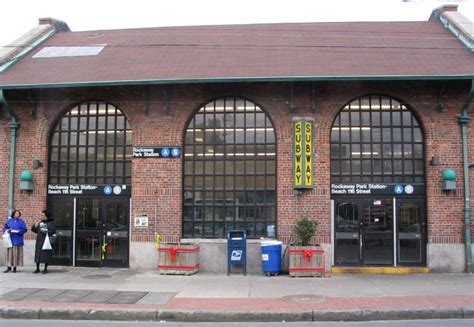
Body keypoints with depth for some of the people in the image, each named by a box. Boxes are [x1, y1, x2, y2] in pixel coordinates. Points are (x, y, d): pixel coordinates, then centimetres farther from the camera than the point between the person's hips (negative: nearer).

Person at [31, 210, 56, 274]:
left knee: (46, 255, -2)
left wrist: (47, 233, -22)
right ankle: (37, 269, 14)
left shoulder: (51, 223, 1)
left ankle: (45, 269, 8)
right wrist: (35, 226, -6)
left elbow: (53, 230, -10)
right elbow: (34, 230, 13)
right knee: (38, 254, 4)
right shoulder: (40, 223, 14)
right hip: (39, 241, 4)